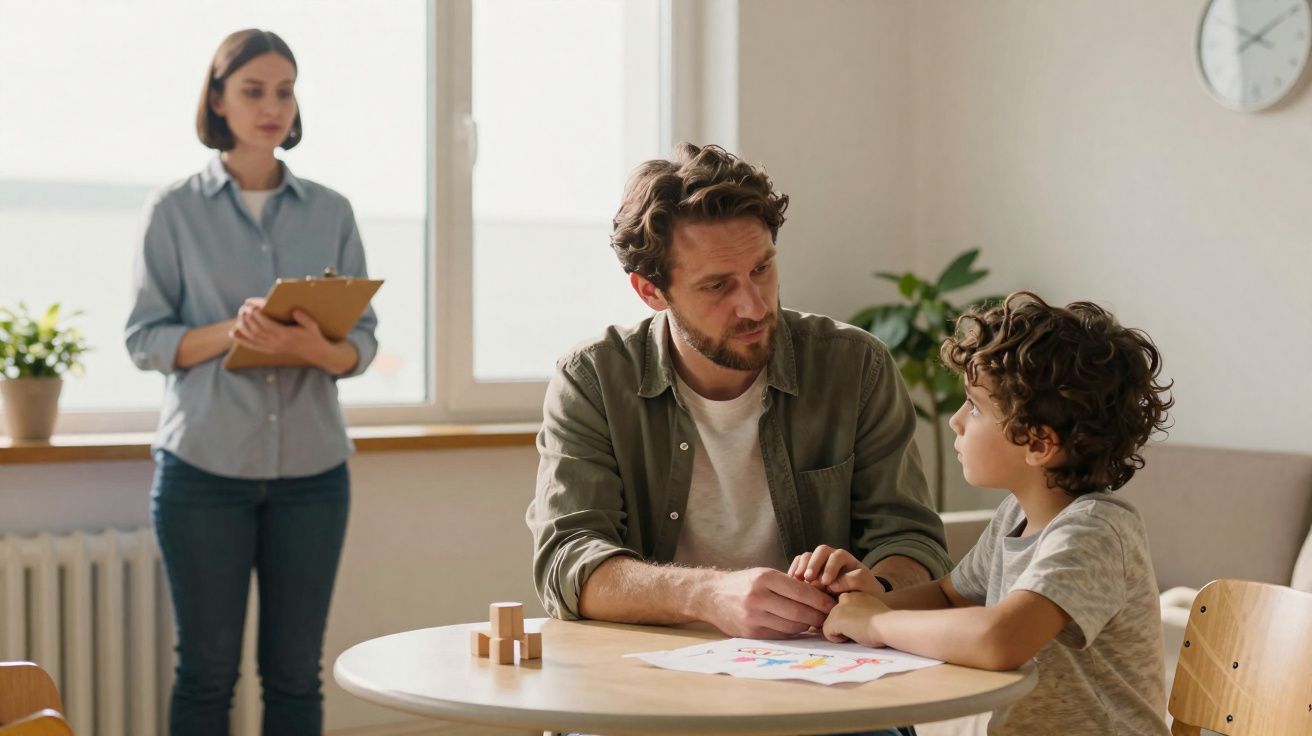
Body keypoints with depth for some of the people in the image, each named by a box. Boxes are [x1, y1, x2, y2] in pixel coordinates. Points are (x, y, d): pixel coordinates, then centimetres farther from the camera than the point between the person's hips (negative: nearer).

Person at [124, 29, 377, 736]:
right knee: (207, 667, 4)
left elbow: (362, 341, 5)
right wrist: (229, 333, -20)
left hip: (311, 466, 2)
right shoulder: (174, 208, 2)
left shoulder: (330, 212, 8)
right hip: (205, 464, -2)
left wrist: (317, 348, -18)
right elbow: (144, 338, -1)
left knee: (295, 671, 6)